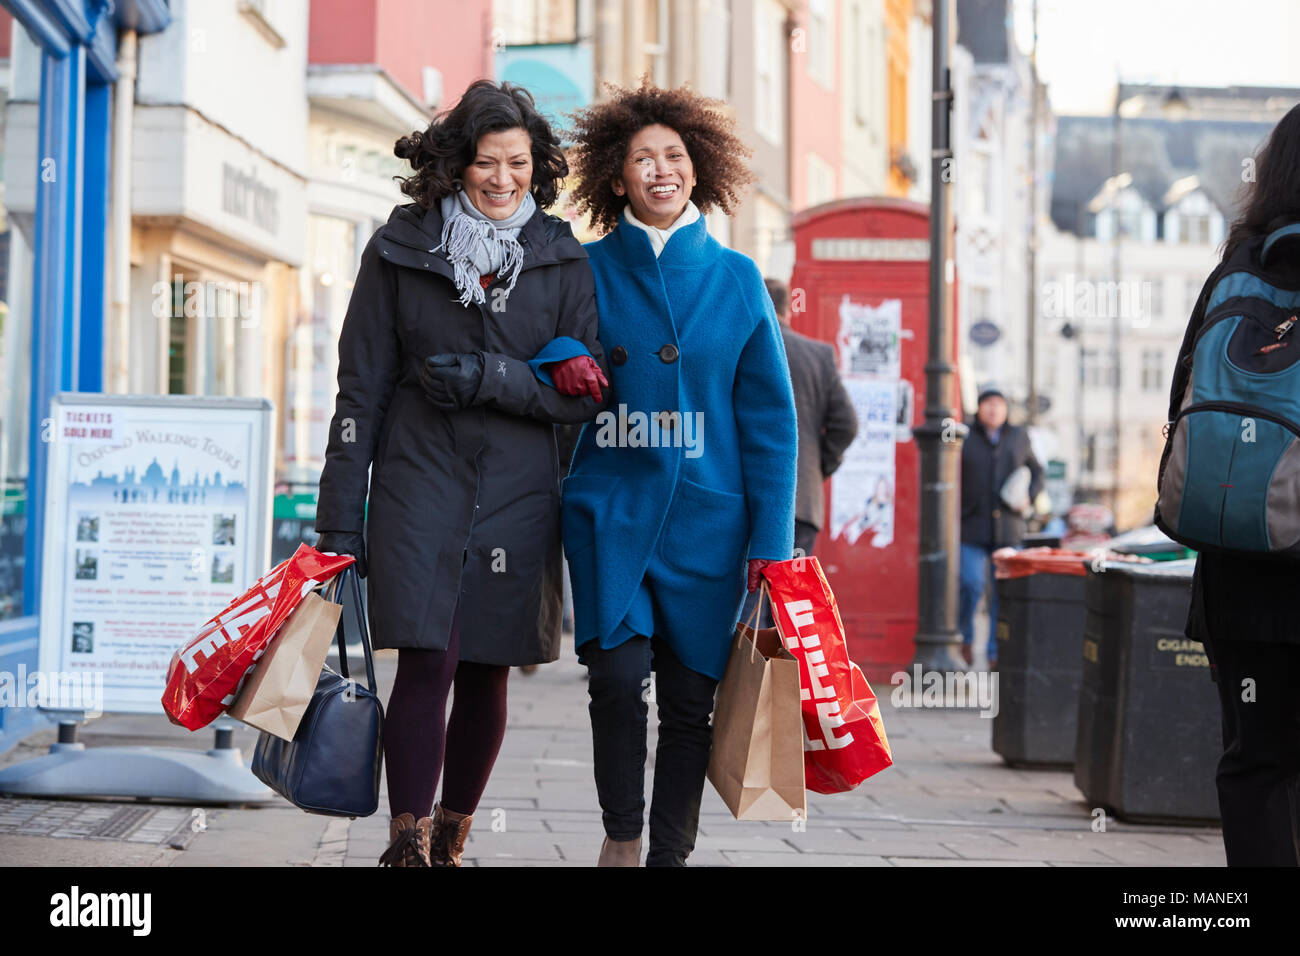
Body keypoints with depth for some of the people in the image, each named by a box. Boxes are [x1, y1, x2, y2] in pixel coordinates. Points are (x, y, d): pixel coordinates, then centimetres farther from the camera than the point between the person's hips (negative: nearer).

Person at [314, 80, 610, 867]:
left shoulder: (562, 257, 7)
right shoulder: (401, 249, 4)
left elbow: (588, 391, 3)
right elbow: (361, 389, 4)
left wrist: (484, 378, -12)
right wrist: (341, 521, -1)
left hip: (517, 497, 2)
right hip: (419, 485, -2)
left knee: (487, 672, 6)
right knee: (427, 662, -13)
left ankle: (451, 840, 22)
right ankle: (408, 847, -8)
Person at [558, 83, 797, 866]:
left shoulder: (736, 279, 7)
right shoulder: (587, 271, 4)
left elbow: (770, 418, 7)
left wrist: (772, 538, 0)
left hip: (705, 515, 1)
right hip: (609, 507, -1)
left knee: (690, 699, 4)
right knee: (619, 671, -16)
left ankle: (670, 852, 17)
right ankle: (621, 835, 4)